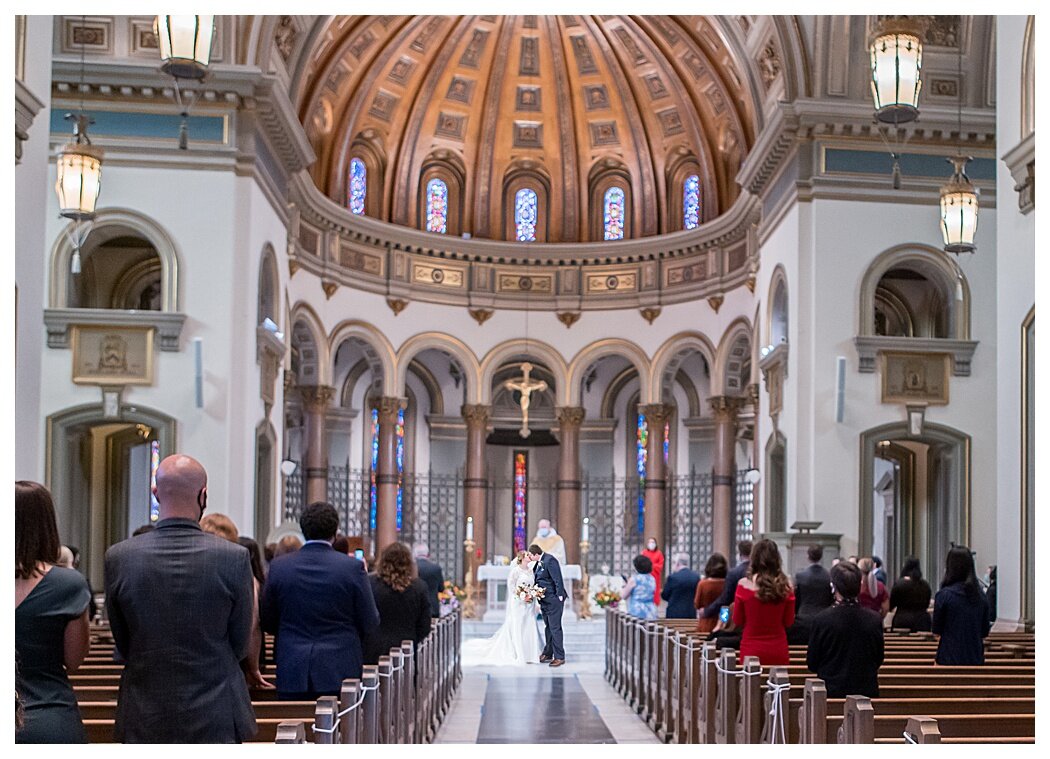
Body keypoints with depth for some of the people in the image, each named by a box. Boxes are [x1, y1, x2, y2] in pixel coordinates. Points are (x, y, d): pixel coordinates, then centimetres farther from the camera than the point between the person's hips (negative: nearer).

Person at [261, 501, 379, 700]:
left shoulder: (278, 566, -1)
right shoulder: (353, 567, -8)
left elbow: (267, 623, 7)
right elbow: (370, 624, -2)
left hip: (292, 675, 2)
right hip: (340, 673, -2)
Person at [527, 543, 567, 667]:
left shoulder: (550, 560, -20)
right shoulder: (539, 562, 8)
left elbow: (558, 579, -21)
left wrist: (560, 596, -19)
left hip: (554, 599, -10)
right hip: (544, 600, 10)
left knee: (555, 628, -6)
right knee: (548, 627, 17)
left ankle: (559, 657, 0)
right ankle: (547, 654, 27)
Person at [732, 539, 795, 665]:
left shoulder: (744, 585, -9)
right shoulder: (786, 585, -6)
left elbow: (737, 621, 1)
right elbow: (788, 622, 3)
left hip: (751, 650, -1)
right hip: (778, 650, 1)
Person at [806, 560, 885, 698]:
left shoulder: (821, 620, -14)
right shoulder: (875, 620, -7)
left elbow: (812, 665, -4)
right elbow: (879, 659, 6)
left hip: (832, 691, -2)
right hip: (868, 691, 2)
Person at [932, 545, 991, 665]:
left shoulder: (944, 595, -12)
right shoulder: (980, 596, 4)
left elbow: (937, 631, -3)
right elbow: (985, 632, 10)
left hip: (951, 658, -5)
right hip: (976, 658, 5)